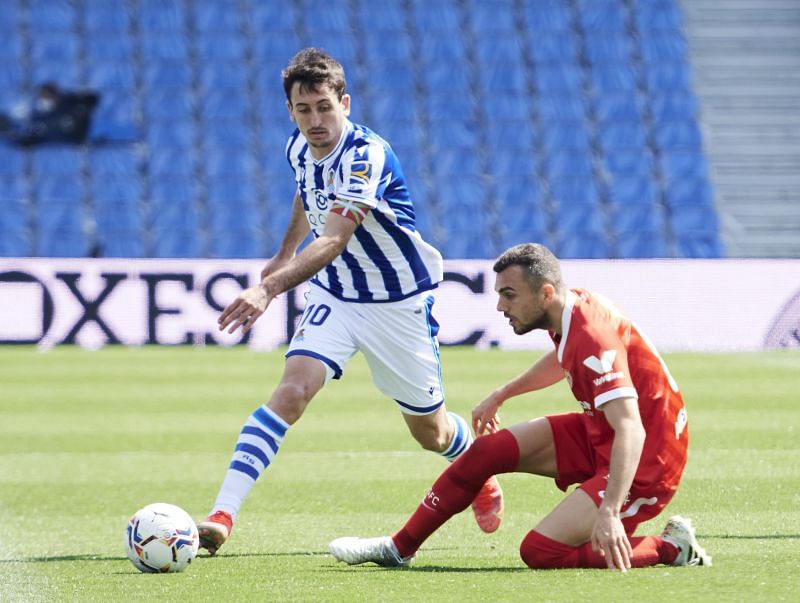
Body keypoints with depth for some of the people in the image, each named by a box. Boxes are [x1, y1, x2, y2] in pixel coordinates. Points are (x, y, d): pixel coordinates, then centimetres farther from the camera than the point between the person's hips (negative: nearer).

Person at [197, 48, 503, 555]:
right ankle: (222, 517, -29)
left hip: (399, 303, -4)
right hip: (334, 295, 4)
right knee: (291, 392, -21)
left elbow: (332, 242, -43)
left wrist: (268, 288, -55)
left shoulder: (367, 156, -30)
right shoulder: (300, 148, -7)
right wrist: (285, 253, 20)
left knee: (429, 432, 11)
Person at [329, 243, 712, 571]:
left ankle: (670, 548, -6)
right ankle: (398, 548, 16)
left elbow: (631, 431, -38)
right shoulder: (572, 307, 0)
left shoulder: (593, 341, -29)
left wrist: (609, 512, -47)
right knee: (488, 450, 6)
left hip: (641, 463, -10)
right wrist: (501, 395, 31)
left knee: (540, 552, -18)